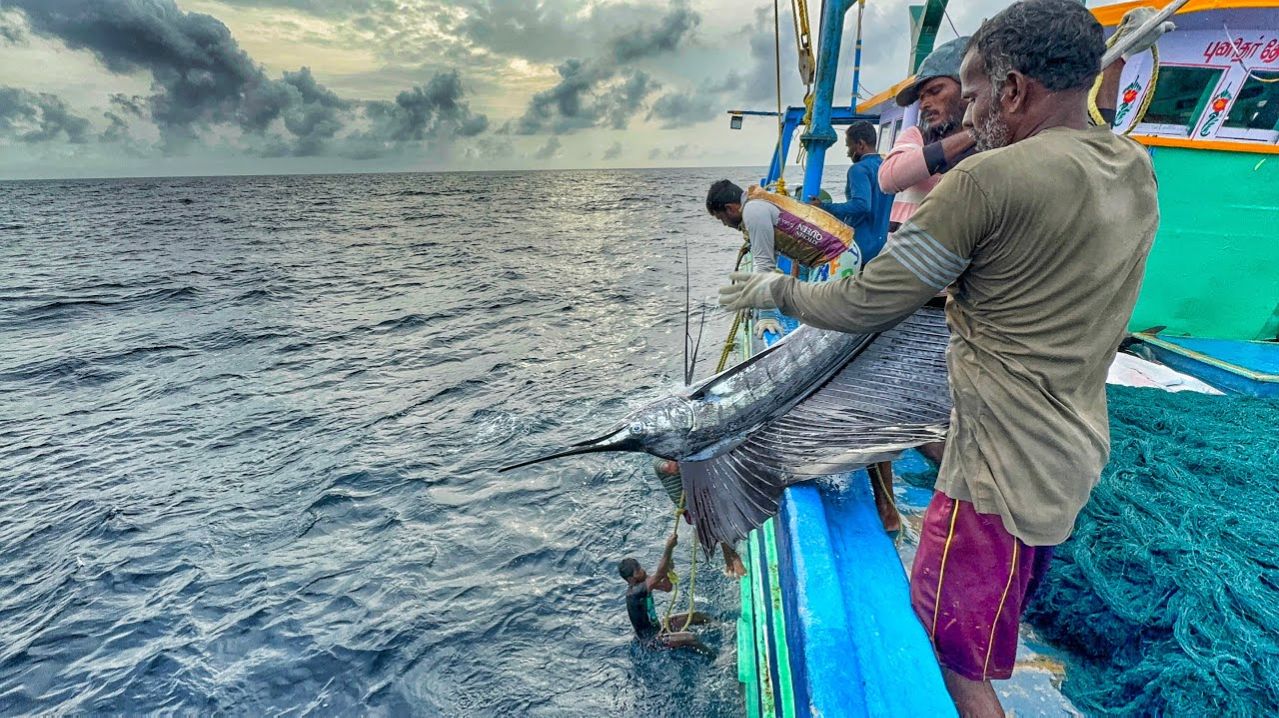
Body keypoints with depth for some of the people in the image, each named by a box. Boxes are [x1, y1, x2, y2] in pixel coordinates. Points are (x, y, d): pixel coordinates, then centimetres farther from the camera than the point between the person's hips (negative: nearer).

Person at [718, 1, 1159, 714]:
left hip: (1003, 473, -9)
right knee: (999, 631, 31)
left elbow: (864, 307, -18)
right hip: (1078, 459, 9)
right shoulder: (1137, 171, 4)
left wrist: (776, 290, -3)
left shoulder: (991, 178, -23)